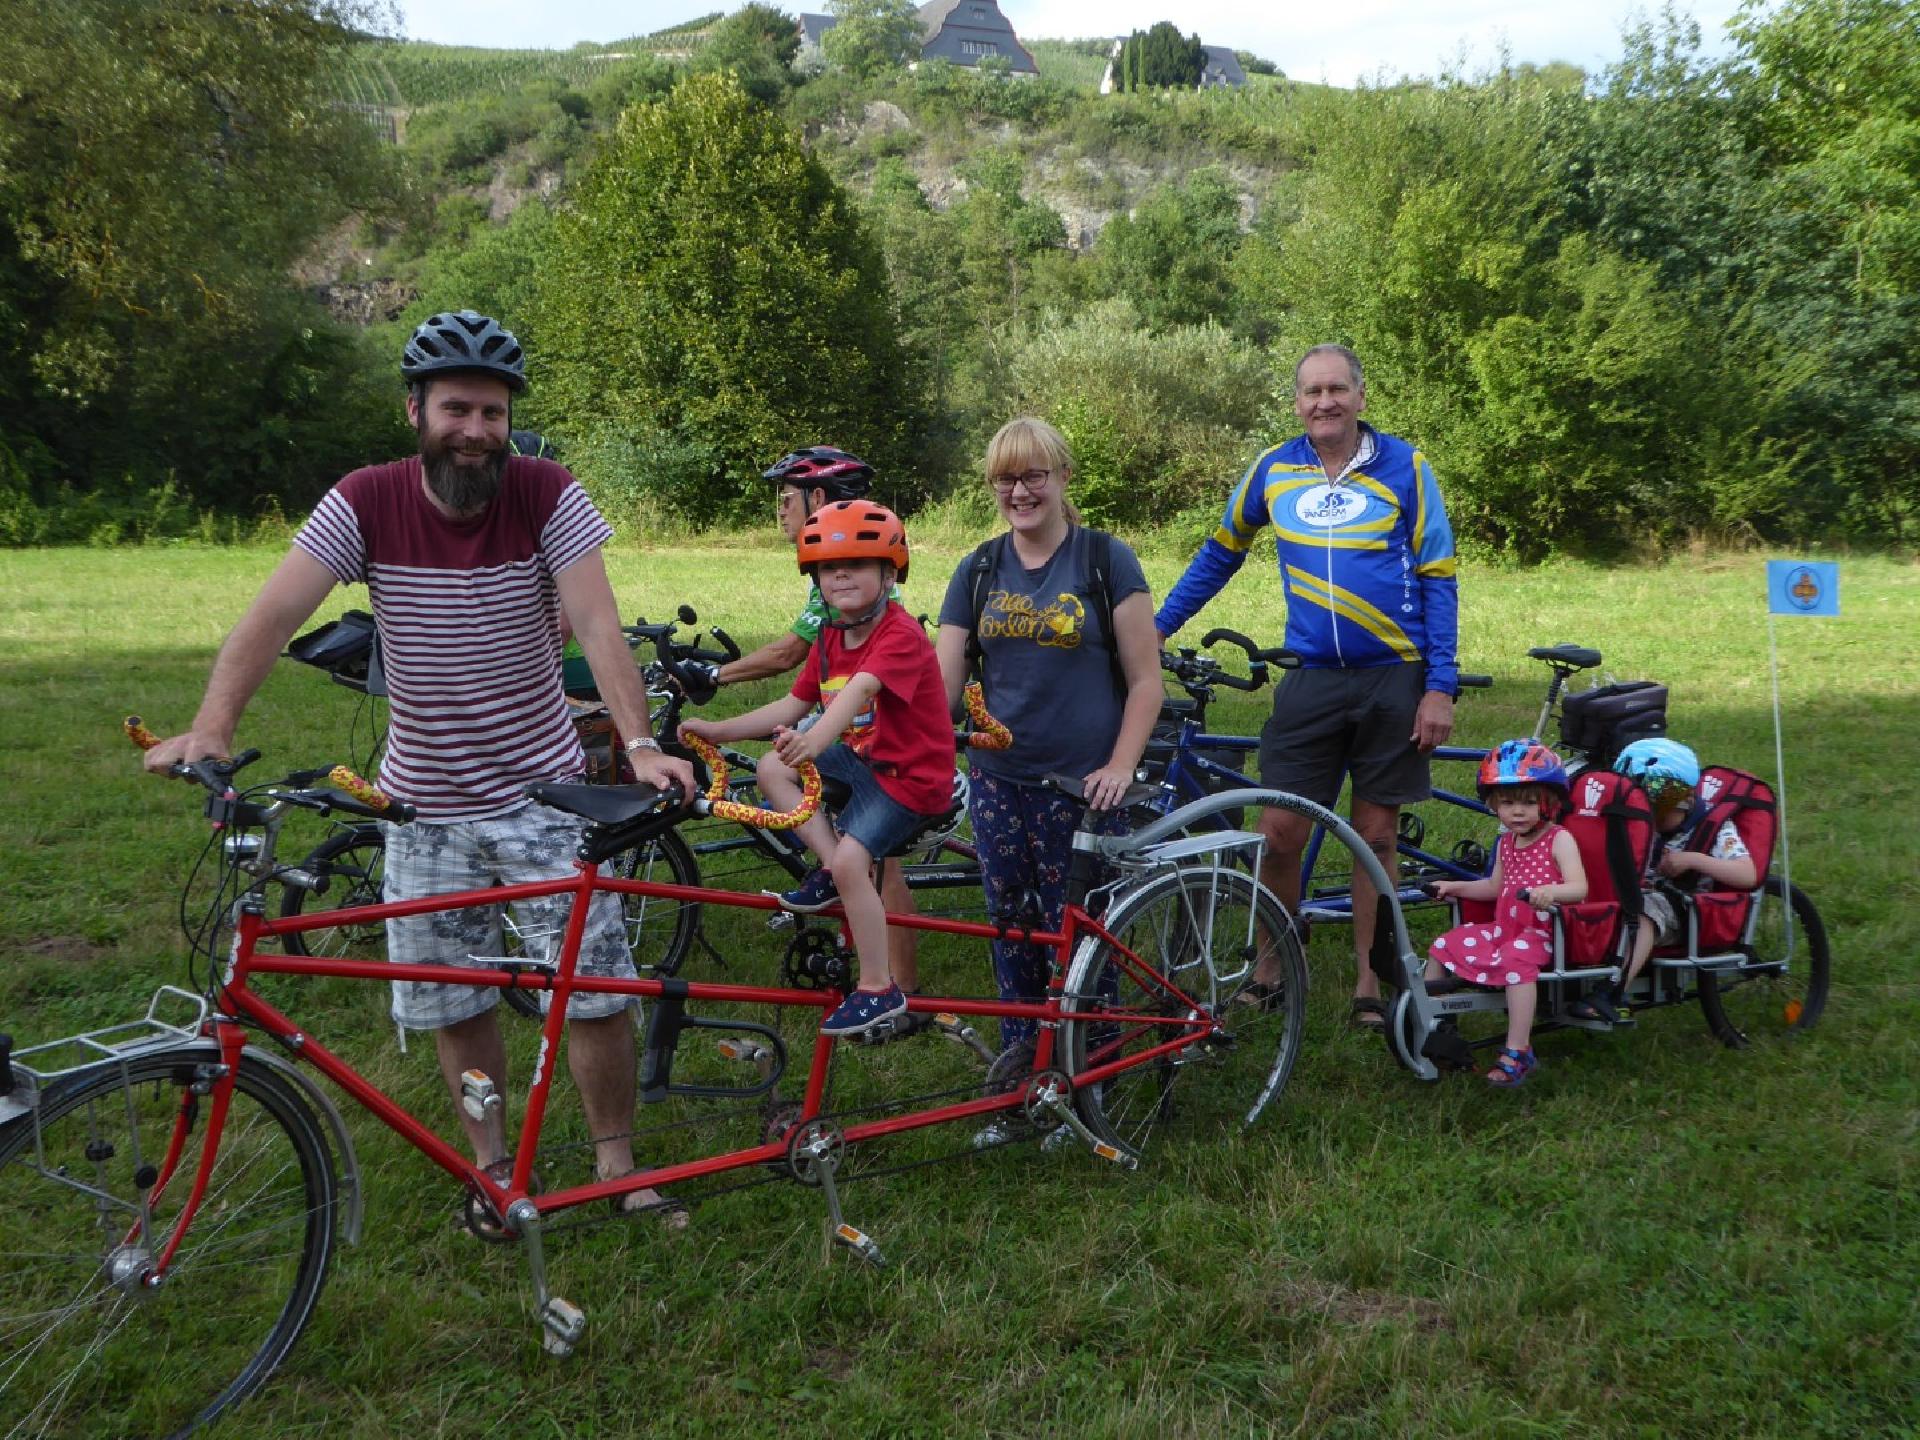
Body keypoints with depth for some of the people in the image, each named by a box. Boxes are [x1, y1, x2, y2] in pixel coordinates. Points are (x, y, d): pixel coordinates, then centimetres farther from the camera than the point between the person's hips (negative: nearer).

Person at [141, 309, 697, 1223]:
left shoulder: (547, 495, -12)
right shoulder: (365, 504, -9)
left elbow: (597, 625, -20)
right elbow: (274, 614, -17)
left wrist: (640, 745, -34)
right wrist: (209, 728, -31)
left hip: (542, 789, -1)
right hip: (426, 803, 2)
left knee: (596, 987, -1)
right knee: (452, 1005, 11)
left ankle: (616, 1161, 19)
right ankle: (491, 1163, 32)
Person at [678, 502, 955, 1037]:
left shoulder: (901, 635, -22)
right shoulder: (830, 639, 5)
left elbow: (860, 688, -41)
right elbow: (791, 706, 8)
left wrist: (818, 737, -58)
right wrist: (717, 729, 0)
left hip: (911, 775, -9)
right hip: (863, 756, 9)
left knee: (852, 861, -22)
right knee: (772, 768, 0)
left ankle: (878, 989, -7)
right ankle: (831, 869, 0)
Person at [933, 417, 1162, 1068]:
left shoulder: (1105, 559, -3)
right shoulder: (979, 569, 8)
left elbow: (1145, 680, -3)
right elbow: (942, 679, 5)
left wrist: (1119, 768, -13)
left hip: (1081, 786, -4)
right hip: (998, 782, 4)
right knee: (1011, 929, 10)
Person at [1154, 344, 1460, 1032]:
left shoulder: (1405, 468, -2)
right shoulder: (1272, 471, 3)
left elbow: (1438, 580, -1)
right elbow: (1220, 553, 17)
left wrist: (1440, 688, -7)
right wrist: (1156, 626, 13)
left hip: (1394, 680, -1)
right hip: (1310, 681, 1)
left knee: (1376, 833, 7)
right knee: (1280, 831, -1)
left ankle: (1368, 980, 20)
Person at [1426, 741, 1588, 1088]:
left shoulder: (1559, 840, -8)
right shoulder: (1506, 842, 13)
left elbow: (1579, 888, -21)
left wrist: (1550, 891, -42)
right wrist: (1456, 887, 16)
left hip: (1542, 932, -8)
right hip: (1504, 928, 8)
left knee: (1517, 959, -37)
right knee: (1443, 947, 3)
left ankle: (1517, 1053, -35)